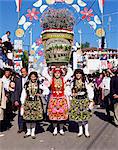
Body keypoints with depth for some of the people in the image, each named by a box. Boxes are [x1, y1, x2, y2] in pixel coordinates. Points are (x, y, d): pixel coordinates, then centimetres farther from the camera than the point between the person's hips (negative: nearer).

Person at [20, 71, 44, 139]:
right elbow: (23, 94, 6)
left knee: (34, 118, 2)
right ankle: (28, 131, 19)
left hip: (36, 103, -1)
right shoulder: (26, 84, 5)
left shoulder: (39, 84, 2)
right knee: (27, 117, 3)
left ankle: (33, 132, 15)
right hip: (28, 102, 1)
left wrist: (40, 94, -7)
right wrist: (22, 103, 3)